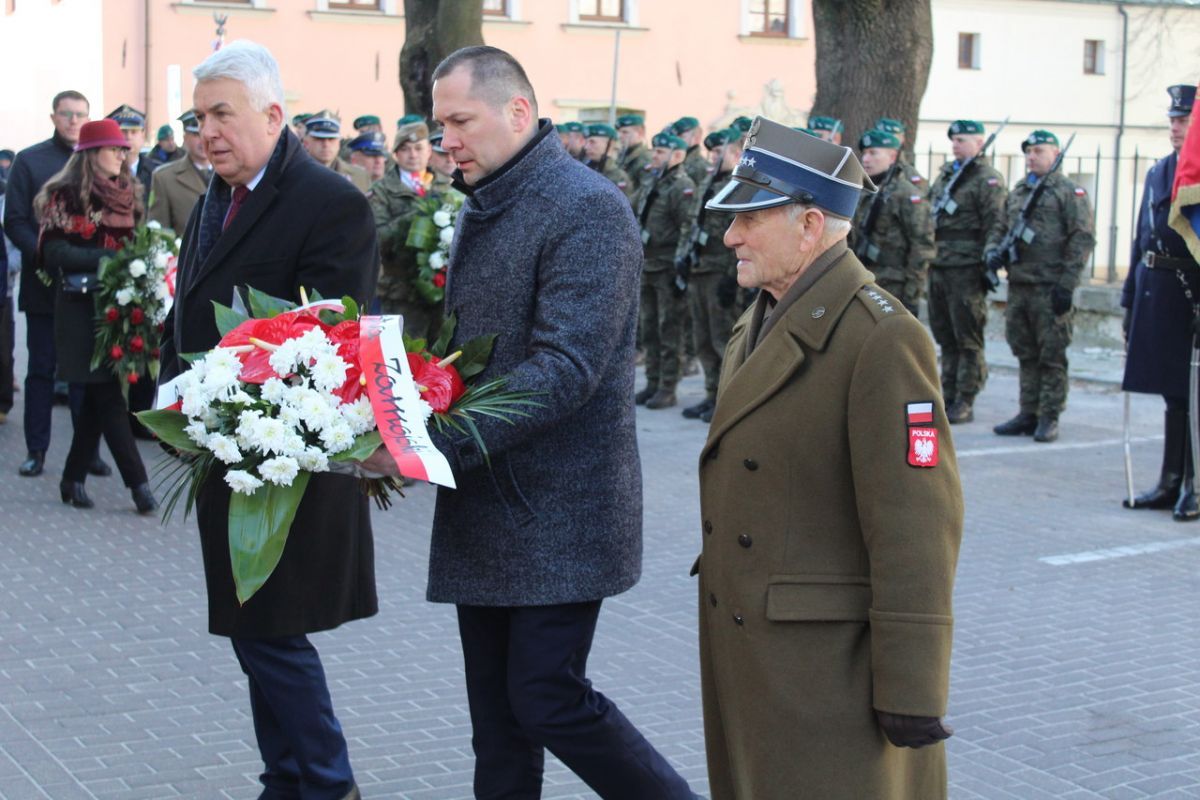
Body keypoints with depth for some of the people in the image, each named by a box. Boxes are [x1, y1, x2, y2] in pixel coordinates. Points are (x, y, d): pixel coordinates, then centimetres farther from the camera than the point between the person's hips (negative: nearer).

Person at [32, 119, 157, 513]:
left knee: (97, 395, 8)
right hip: (82, 307, -6)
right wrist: (105, 258, -20)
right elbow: (54, 251, -12)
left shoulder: (127, 194, 14)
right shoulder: (65, 195, -5)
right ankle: (137, 481, -7)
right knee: (107, 395, -7)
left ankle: (74, 478, 18)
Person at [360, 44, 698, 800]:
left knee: (549, 701, -5)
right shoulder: (481, 207, 13)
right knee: (498, 715, 13)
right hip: (484, 510, 8)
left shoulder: (586, 208, -15)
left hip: (559, 509, -8)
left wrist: (433, 441, -26)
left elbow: (567, 368, -23)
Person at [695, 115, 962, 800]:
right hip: (746, 656, 9)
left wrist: (911, 696, -20)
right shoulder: (763, 323, 12)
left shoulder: (881, 339, -19)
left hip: (828, 665, -9)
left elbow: (916, 529, -21)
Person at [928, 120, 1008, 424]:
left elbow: (995, 228, -12)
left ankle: (965, 402, 2)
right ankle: (948, 397, 19)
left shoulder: (989, 180, -7)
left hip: (966, 270, -8)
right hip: (939, 267, 8)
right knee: (946, 338, 12)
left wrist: (988, 267, -15)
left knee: (968, 340, -2)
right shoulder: (945, 174, 17)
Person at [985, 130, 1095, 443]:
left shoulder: (1070, 192, -3)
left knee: (1051, 356, -1)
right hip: (1018, 286, 7)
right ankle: (1028, 414, 18)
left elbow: (1082, 240, -8)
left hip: (1050, 288, -6)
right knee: (1025, 355, 11)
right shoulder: (1017, 192, 18)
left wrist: (1066, 285, -14)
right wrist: (993, 250, 0)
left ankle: (1049, 418, 4)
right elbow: (999, 227, 24)